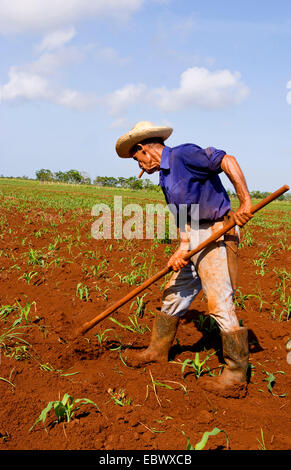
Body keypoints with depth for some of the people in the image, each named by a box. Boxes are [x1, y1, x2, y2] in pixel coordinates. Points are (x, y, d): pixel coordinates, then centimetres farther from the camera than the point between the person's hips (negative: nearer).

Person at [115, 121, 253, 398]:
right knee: (174, 294, 16)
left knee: (220, 304, -10)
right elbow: (183, 217, 11)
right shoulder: (166, 177, 16)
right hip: (194, 239, 10)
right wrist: (181, 250, -4)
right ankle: (158, 350, 32)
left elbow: (228, 162, -20)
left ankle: (236, 377, -2)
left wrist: (245, 203, -24)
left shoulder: (184, 155, -12)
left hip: (217, 234, -10)